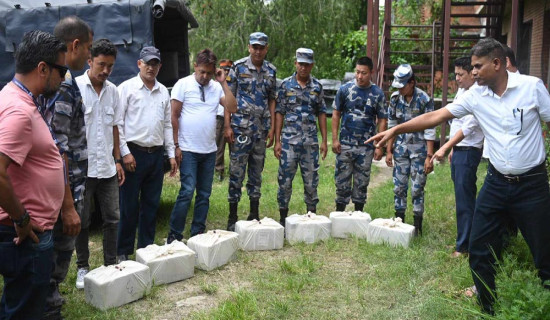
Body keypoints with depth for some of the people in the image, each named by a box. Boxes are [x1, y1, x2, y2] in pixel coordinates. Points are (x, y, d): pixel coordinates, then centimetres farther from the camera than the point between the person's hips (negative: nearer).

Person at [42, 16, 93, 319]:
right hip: (63, 188, -10)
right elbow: (56, 151, -24)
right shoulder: (63, 84, -20)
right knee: (57, 256, 3)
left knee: (53, 254, 20)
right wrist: (68, 206, -22)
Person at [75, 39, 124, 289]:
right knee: (82, 221, 8)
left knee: (112, 219, 9)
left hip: (107, 168, 4)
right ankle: (82, 268, 23)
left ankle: (111, 265, 23)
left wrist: (117, 160, 12)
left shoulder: (113, 91, 8)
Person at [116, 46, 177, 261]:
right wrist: (125, 152, -12)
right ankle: (123, 251, 11)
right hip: (134, 153, -5)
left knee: (151, 205, 10)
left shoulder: (163, 92, 14)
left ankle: (146, 247, 22)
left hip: (157, 154, 5)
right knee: (129, 205, 0)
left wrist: (171, 154, 12)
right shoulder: (127, 88, -2)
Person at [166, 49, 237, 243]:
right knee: (187, 192, -10)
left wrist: (223, 83, -5)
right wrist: (176, 145, -8)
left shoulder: (216, 87, 9)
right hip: (188, 150, -5)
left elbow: (232, 108, -2)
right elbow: (174, 116, -4)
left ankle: (198, 233, 19)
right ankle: (174, 234, 0)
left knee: (204, 194, 9)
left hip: (209, 150, 5)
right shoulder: (183, 84, -3)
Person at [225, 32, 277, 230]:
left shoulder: (271, 71, 9)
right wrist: (227, 126, -9)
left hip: (261, 130, 4)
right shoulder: (238, 67, -2)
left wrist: (272, 128, 6)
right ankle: (232, 217, 7)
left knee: (257, 173, 11)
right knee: (236, 173, -1)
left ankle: (254, 214, 22)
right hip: (240, 128, -4)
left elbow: (272, 100, 12)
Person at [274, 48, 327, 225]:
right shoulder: (286, 84, 1)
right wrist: (277, 141, -5)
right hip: (289, 140, -2)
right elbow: (279, 113, 0)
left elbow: (322, 114, 10)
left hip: (311, 141, 2)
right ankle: (283, 216, 15)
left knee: (311, 180, 8)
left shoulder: (317, 86, 6)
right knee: (285, 179, 2)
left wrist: (324, 141, 4)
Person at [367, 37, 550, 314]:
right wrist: (394, 130, -9)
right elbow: (435, 116, -4)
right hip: (496, 182, 3)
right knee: (479, 249, 6)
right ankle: (487, 307, 23)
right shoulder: (475, 95, -2)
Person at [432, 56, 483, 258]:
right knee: (464, 196, 15)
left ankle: (464, 246, 3)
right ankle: (471, 238, 25)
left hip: (468, 151, -9)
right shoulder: (461, 91, 12)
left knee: (464, 198, -5)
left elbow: (468, 128, -23)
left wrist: (445, 148, -25)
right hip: (458, 149, 9)